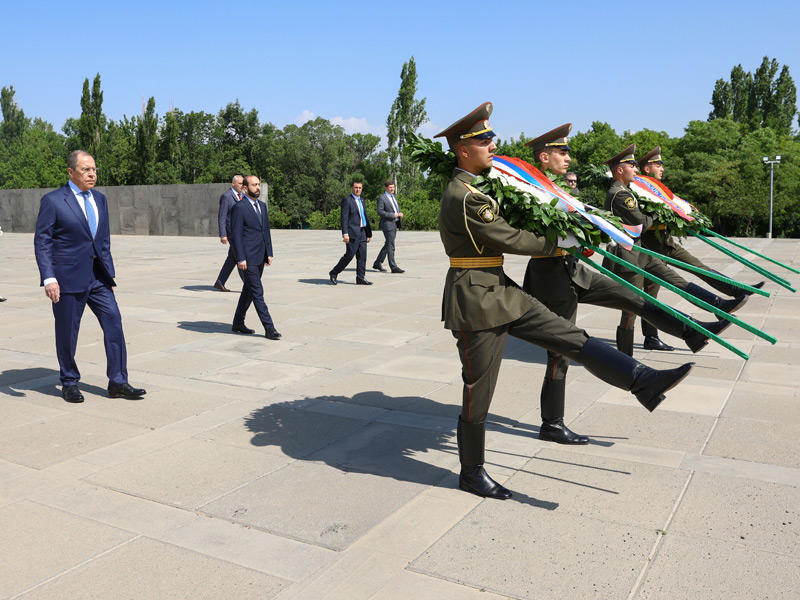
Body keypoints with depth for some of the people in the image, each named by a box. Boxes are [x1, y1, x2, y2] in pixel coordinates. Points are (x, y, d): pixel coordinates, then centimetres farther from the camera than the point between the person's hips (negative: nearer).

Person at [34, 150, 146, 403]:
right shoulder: (53, 201, -5)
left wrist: (109, 273, 14)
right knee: (67, 332, 5)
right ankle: (69, 383, 23)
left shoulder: (100, 199, 12)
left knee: (113, 321, -3)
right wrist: (48, 278, -16)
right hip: (67, 277, -5)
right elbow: (41, 241, -7)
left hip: (98, 277, 5)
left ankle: (118, 382, 4)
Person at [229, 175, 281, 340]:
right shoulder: (239, 207, -9)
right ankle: (269, 328, -6)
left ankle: (238, 323, 28)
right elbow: (235, 235, -13)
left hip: (260, 258, 8)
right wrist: (240, 259, -17)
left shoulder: (262, 206, 15)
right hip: (247, 258, -8)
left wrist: (269, 253, 11)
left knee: (248, 290, 15)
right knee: (257, 292, -7)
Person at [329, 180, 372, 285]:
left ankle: (361, 278, 9)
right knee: (349, 255, -6)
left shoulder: (361, 201, 20)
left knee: (362, 256, 4)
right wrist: (345, 234, -21)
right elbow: (344, 218, -13)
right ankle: (334, 273, 8)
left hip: (362, 233, 8)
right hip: (352, 233, -8)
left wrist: (369, 233, 22)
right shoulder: (347, 200, -5)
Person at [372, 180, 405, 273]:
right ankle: (394, 267, -7)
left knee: (387, 245, 13)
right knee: (390, 246, -8)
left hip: (395, 224, 9)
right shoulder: (381, 198, -8)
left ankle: (377, 264, 24)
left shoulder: (393, 197, 18)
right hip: (387, 224, -9)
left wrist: (399, 214, 4)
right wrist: (393, 215, -20)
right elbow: (380, 212, -15)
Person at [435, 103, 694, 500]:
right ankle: (471, 473, 18)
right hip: (476, 302, -10)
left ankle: (643, 382, -6)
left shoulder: (468, 187, 13)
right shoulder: (466, 199, -20)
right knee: (478, 392, 2)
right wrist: (557, 243, -3)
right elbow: (510, 240, -17)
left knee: (571, 337, -2)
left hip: (501, 293, 10)